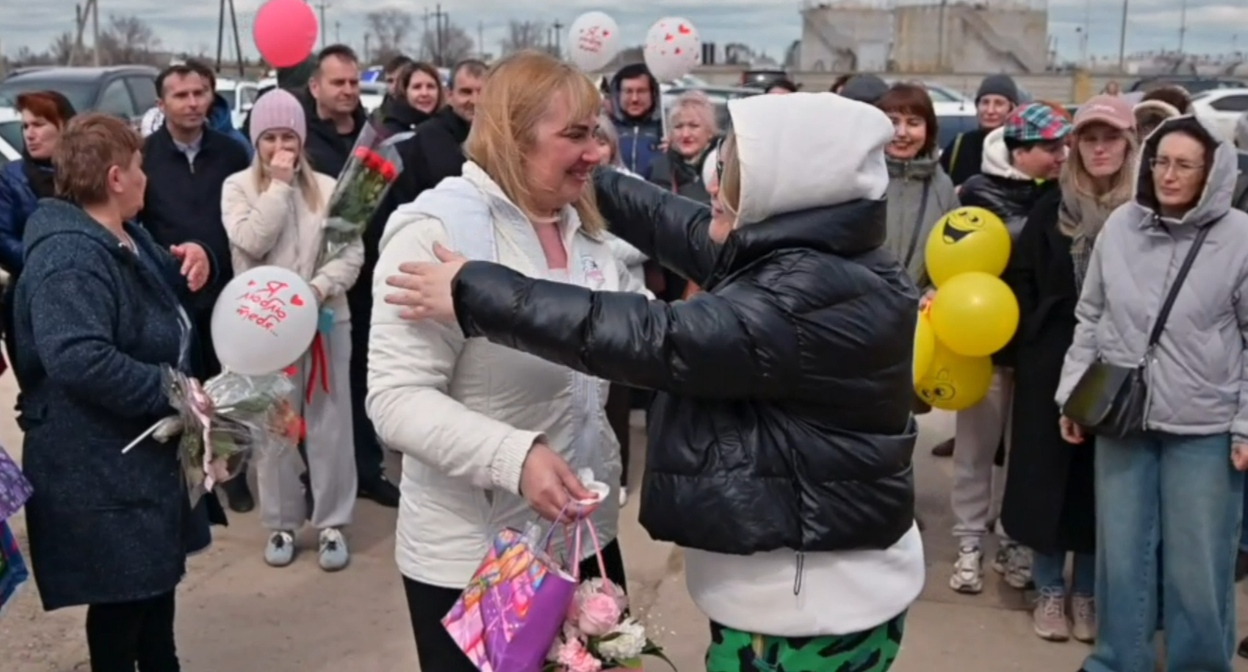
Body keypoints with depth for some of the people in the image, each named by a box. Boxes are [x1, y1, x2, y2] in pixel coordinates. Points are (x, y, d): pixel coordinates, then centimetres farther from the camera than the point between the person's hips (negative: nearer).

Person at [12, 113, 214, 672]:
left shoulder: (124, 235, 9)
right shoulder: (70, 258, -24)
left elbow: (159, 296, 26)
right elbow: (79, 359, -36)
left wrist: (188, 265, 3)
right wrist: (173, 391, -31)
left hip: (147, 448, 11)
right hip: (101, 468, -11)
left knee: (158, 575, 23)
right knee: (120, 595, 4)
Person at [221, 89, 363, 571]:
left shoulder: (326, 187, 5)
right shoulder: (238, 187, 3)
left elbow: (352, 251, 1)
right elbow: (250, 243, -14)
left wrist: (319, 288, -16)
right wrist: (280, 184, -11)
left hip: (325, 318, 1)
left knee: (329, 423, 4)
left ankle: (331, 523, 16)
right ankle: (281, 523, 21)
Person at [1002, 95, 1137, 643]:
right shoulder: (1052, 209, 3)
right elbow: (1021, 281, 2)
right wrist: (1024, 348, -7)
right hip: (1052, 362, 1)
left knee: (1101, 480, 7)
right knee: (1047, 473, 7)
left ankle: (1086, 591, 23)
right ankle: (1050, 590, 21)